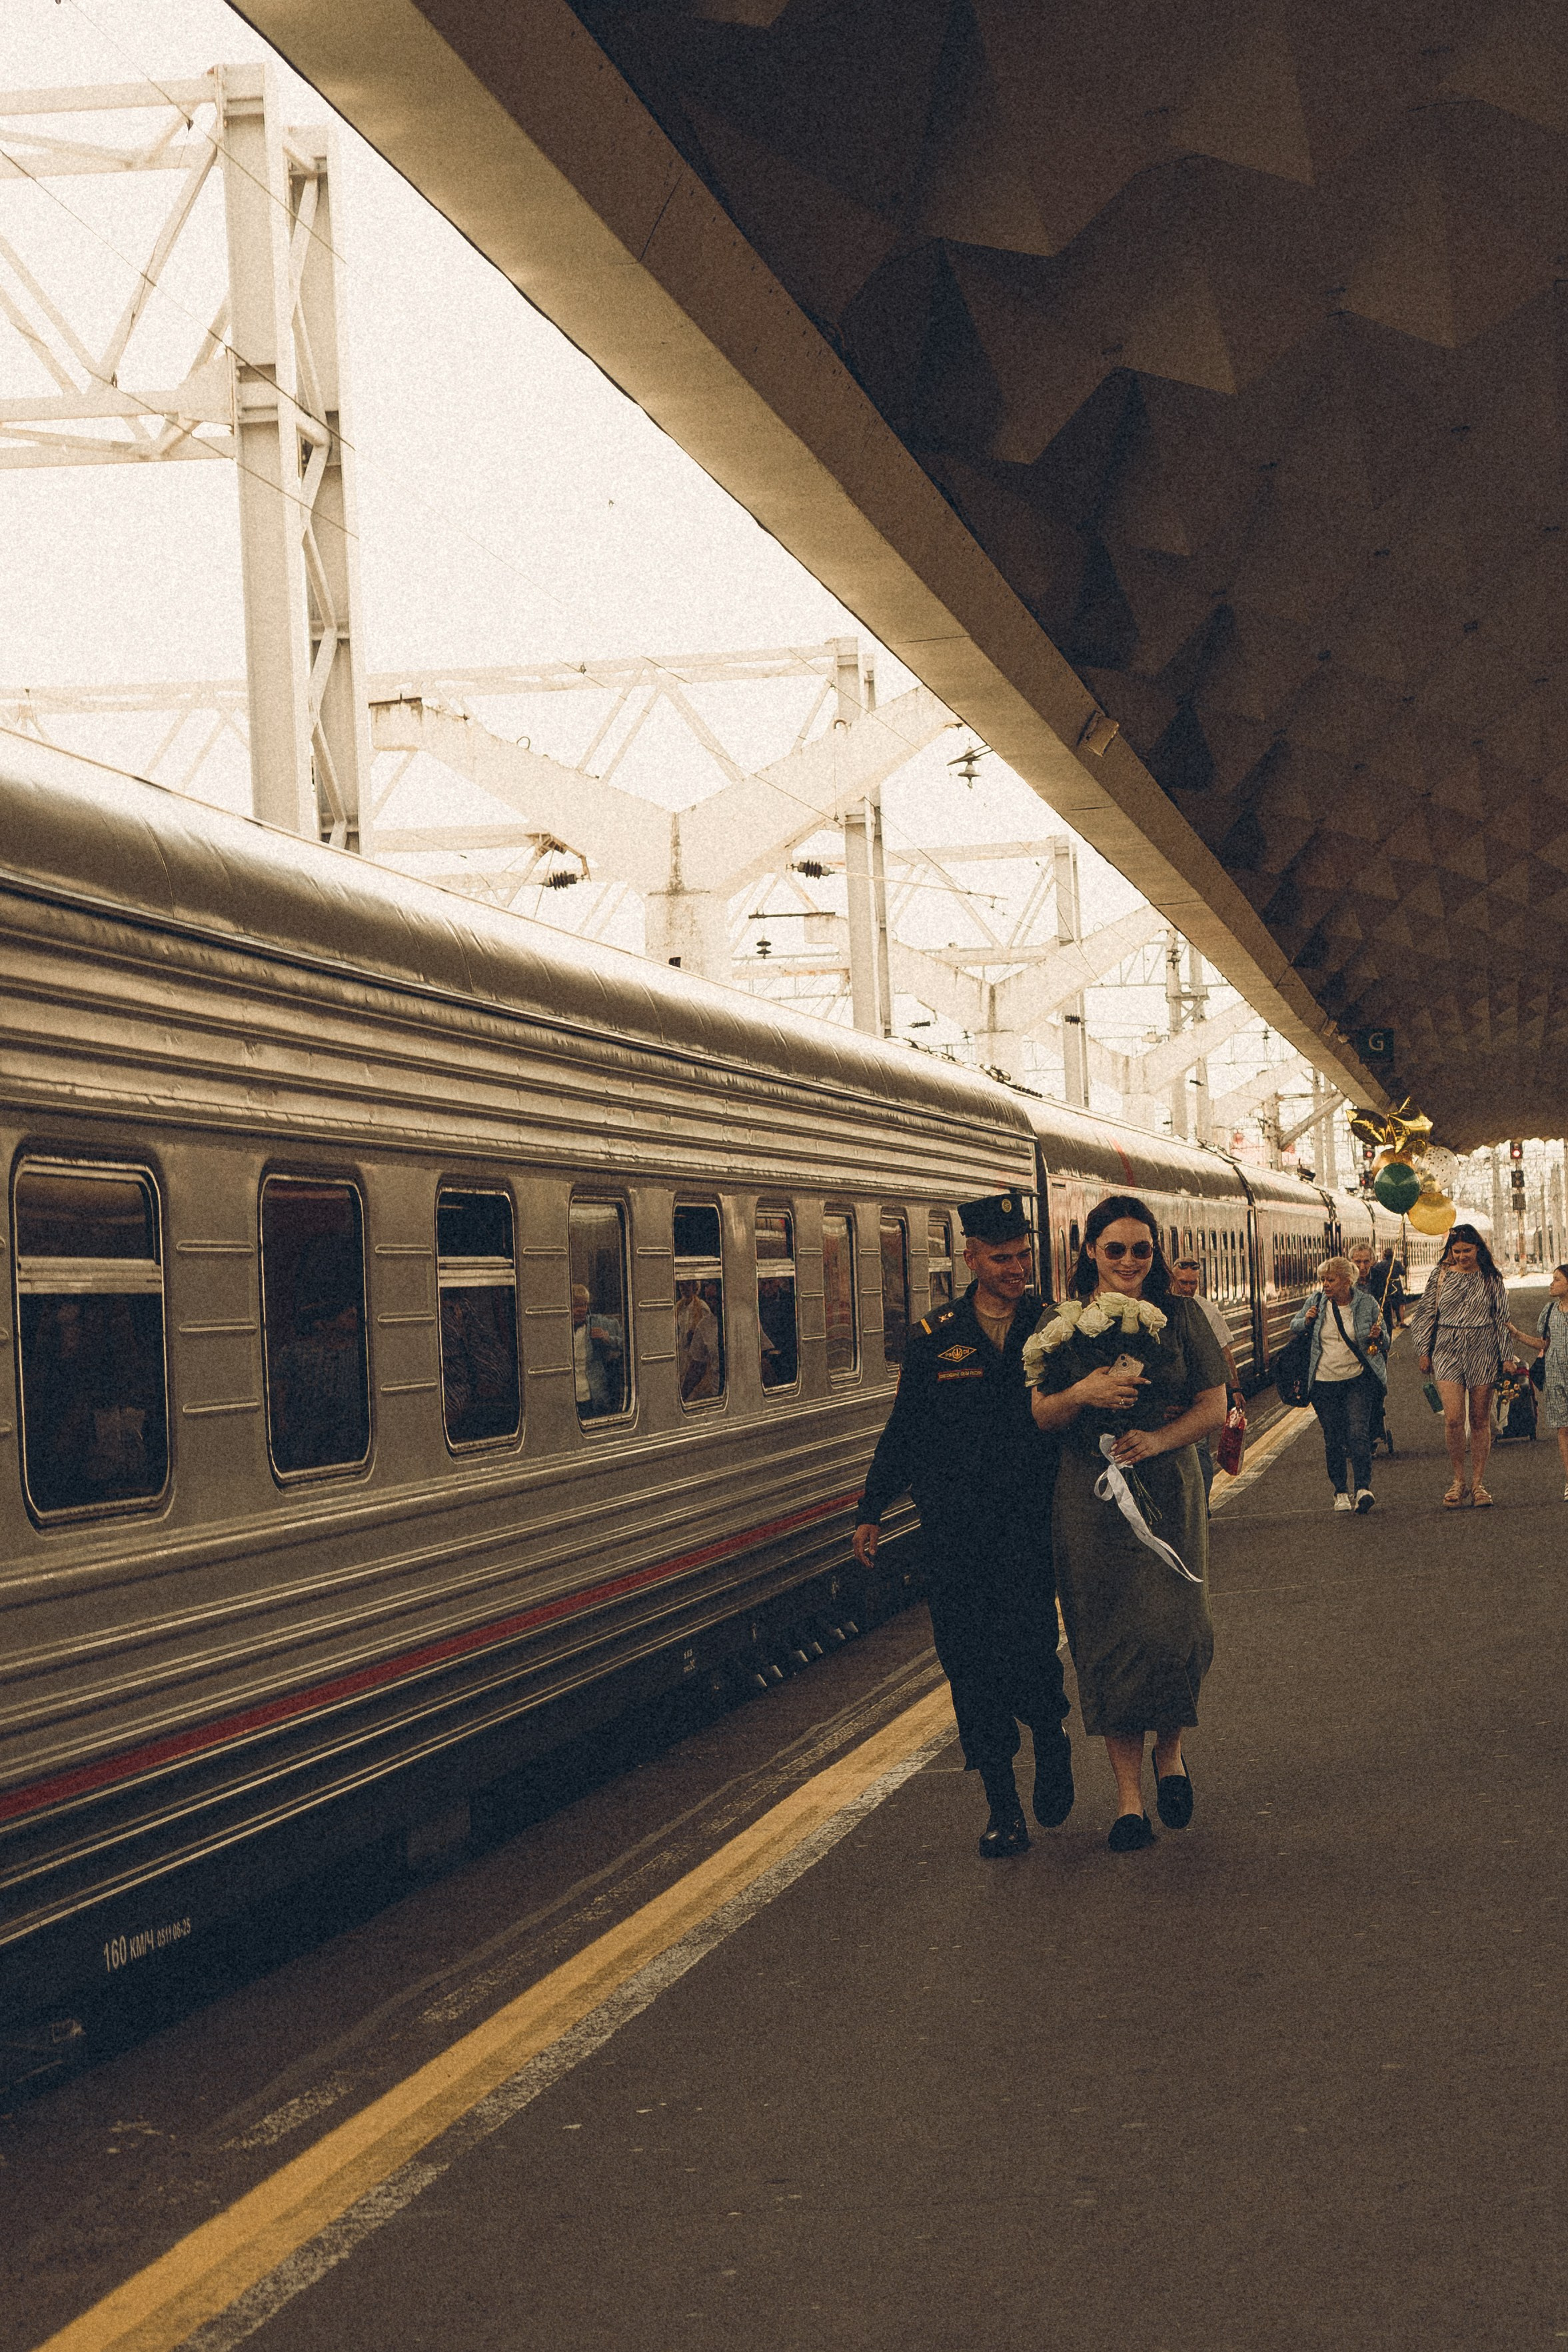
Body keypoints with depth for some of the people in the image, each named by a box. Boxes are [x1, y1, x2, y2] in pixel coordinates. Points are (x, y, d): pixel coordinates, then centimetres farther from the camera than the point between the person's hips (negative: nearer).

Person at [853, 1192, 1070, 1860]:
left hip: (1031, 1525, -2)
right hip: (956, 1532, 2)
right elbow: (903, 1432, 11)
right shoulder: (934, 1338, 5)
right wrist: (871, 1510, 9)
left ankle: (1051, 1739, 18)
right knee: (971, 1663, 3)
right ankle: (1002, 1804, 17)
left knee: (1025, 1649, -15)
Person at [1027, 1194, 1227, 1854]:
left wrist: (1159, 1440, -13)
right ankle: (1128, 1793, 9)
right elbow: (1042, 1415, 7)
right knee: (1108, 1636, 0)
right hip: (1088, 1497, 0)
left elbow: (1214, 1406, 3)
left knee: (1172, 1629, -8)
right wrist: (1083, 1393, -14)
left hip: (1167, 1489, 0)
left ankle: (1169, 1750, 21)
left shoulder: (1180, 1317, 4)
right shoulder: (1062, 1326, 5)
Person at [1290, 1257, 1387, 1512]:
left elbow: (1383, 1341, 8)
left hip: (1358, 1378, -2)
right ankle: (1341, 1493, 15)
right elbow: (1294, 1325, 16)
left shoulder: (1367, 1303, -3)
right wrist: (1306, 1321, -6)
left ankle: (1363, 1488, -18)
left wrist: (1376, 1338, -16)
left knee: (1358, 1432, -16)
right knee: (1333, 1439, 4)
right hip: (1324, 1381, 2)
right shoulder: (1317, 1301, 2)